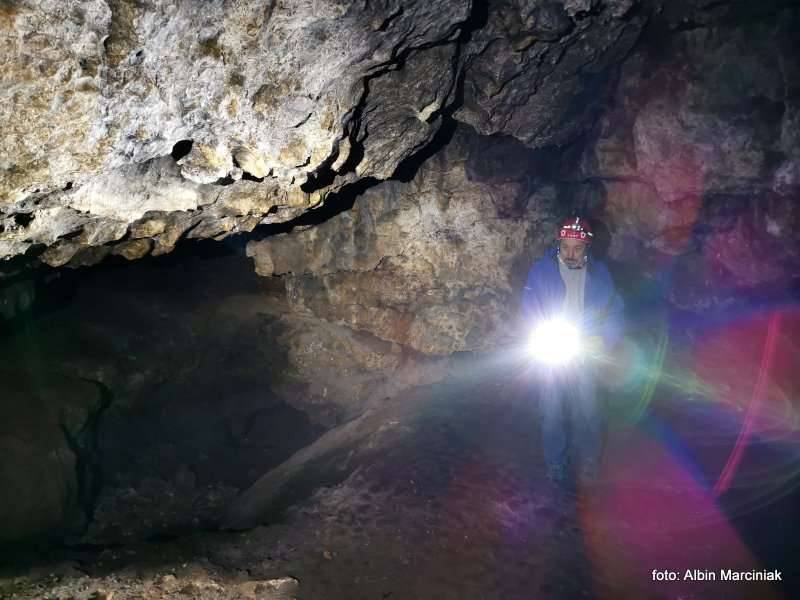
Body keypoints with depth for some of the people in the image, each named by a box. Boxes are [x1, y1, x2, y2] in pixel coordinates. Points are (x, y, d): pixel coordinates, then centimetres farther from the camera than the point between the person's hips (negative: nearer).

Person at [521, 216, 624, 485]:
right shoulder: (542, 269, -9)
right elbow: (530, 309, -10)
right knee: (553, 411, 8)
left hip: (585, 354, 2)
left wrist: (606, 338, -15)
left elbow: (614, 310, 2)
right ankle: (556, 464, 25)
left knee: (586, 410, 11)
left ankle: (586, 461, 33)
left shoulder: (599, 272, -2)